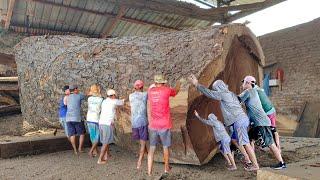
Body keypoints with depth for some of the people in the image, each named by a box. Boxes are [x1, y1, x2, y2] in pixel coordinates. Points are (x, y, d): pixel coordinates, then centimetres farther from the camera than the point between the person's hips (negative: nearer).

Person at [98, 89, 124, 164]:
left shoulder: (104, 101, 13)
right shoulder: (114, 101, -3)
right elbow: (122, 103, 13)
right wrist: (123, 100, 38)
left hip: (101, 123, 7)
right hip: (108, 124, -7)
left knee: (105, 140, 22)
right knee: (105, 143, 1)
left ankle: (107, 154, 36)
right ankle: (100, 160, 2)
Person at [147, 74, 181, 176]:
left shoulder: (150, 91, 3)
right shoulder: (167, 90, -6)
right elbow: (175, 92, 16)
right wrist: (178, 84, 33)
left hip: (153, 125, 2)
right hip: (164, 125, -2)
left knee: (152, 148, 8)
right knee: (165, 147, 15)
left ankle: (149, 171, 7)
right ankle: (166, 168, 32)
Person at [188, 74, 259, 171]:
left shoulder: (223, 94, -8)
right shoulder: (231, 94, 19)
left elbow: (209, 93, -10)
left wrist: (197, 84, -6)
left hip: (239, 121, -10)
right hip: (241, 119, 10)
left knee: (245, 143, -4)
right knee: (236, 140, 18)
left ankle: (255, 165, 3)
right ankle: (248, 161, 23)